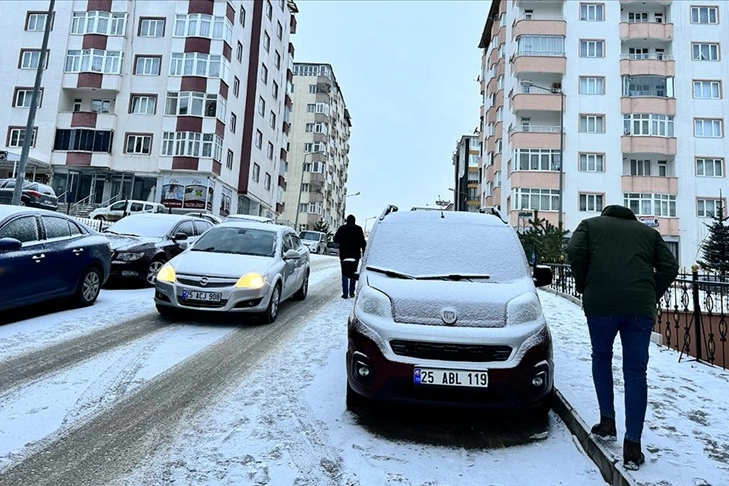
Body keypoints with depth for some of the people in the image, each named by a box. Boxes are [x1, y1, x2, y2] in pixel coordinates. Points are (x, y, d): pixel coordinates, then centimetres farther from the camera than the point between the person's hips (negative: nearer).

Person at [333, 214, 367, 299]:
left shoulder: (342, 228, 0)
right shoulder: (358, 229, -1)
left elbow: (335, 239, 2)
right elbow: (363, 242, -6)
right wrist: (364, 252, 0)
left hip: (344, 255, 0)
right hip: (355, 255, 0)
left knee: (345, 274, 3)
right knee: (353, 274, 11)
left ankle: (345, 293, -1)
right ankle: (351, 292, 12)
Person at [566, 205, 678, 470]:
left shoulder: (590, 225, 18)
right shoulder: (648, 232, 25)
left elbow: (575, 252, -1)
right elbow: (670, 267, 13)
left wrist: (583, 286, 10)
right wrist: (651, 297, 18)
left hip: (600, 303, -2)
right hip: (641, 307, 2)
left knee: (601, 358, 21)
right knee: (635, 373, 7)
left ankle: (607, 423, 23)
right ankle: (633, 447, 8)